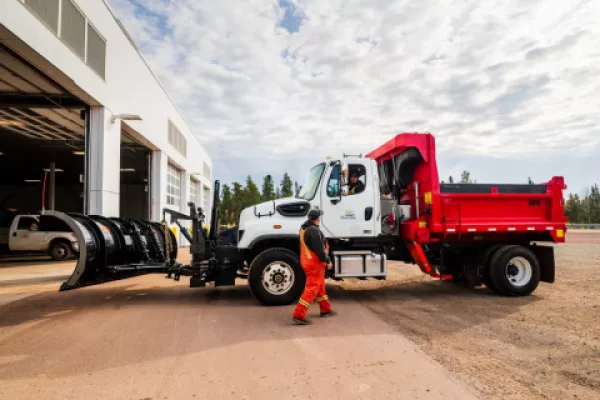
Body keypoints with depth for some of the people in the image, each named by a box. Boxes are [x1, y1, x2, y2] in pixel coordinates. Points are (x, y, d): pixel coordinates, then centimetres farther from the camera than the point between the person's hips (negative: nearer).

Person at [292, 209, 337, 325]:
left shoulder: (304, 228, 9)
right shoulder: (314, 230, -22)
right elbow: (319, 249, -23)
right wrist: (327, 261, -12)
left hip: (307, 261, 10)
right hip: (315, 263, -10)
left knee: (320, 286, 21)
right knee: (312, 288, -7)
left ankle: (325, 309, 34)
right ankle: (299, 315, -8)